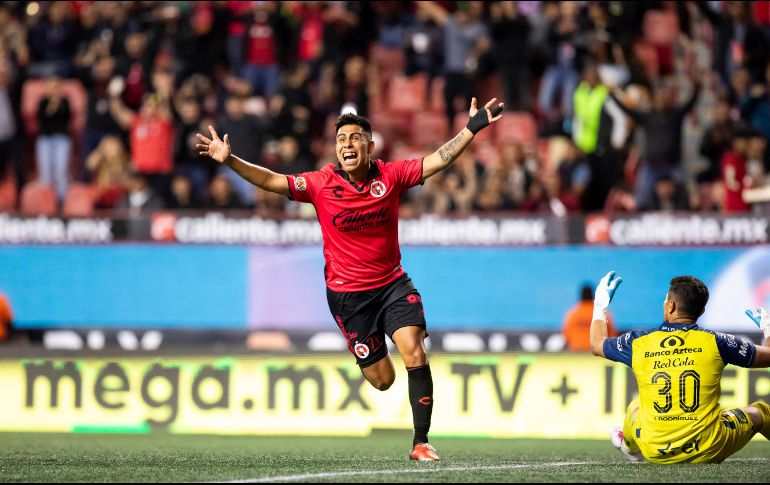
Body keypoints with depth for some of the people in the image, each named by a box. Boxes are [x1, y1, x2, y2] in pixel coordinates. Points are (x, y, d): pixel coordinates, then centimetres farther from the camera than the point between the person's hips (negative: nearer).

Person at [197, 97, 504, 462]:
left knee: (414, 352, -19)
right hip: (346, 292, -1)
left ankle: (420, 443, -12)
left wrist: (472, 128, -17)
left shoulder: (391, 176, -7)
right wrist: (229, 160, -23)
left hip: (392, 282, 1)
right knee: (382, 379, 3)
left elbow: (439, 160, -8)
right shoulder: (321, 184, -9)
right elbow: (270, 180, -12)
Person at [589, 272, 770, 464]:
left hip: (654, 453, 2)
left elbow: (597, 344, 17)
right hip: (708, 452, -2)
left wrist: (601, 305, 35)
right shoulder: (715, 342, -8)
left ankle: (629, 448, 64)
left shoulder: (639, 342, -4)